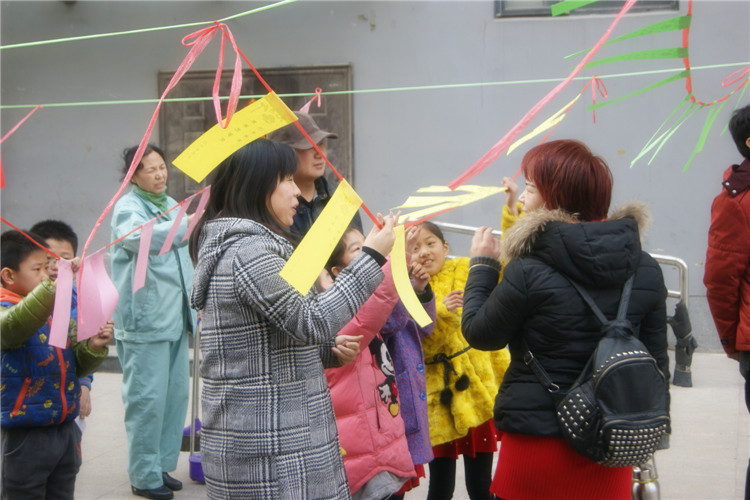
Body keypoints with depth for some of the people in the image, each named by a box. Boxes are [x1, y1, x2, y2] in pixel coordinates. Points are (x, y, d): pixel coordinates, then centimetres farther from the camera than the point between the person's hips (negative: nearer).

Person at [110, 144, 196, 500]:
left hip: (175, 317, 8)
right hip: (144, 320, -8)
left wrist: (193, 303, 26)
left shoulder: (171, 205, 17)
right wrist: (192, 224, -42)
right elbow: (142, 236, -32)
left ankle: (163, 465, 23)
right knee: (147, 397, -6)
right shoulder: (127, 207, -8)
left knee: (176, 393, 11)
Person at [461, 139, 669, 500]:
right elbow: (656, 361, 6)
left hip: (537, 442, -4)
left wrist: (482, 265, 10)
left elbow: (479, 334, -3)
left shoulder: (529, 273, -17)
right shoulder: (647, 271, -1)